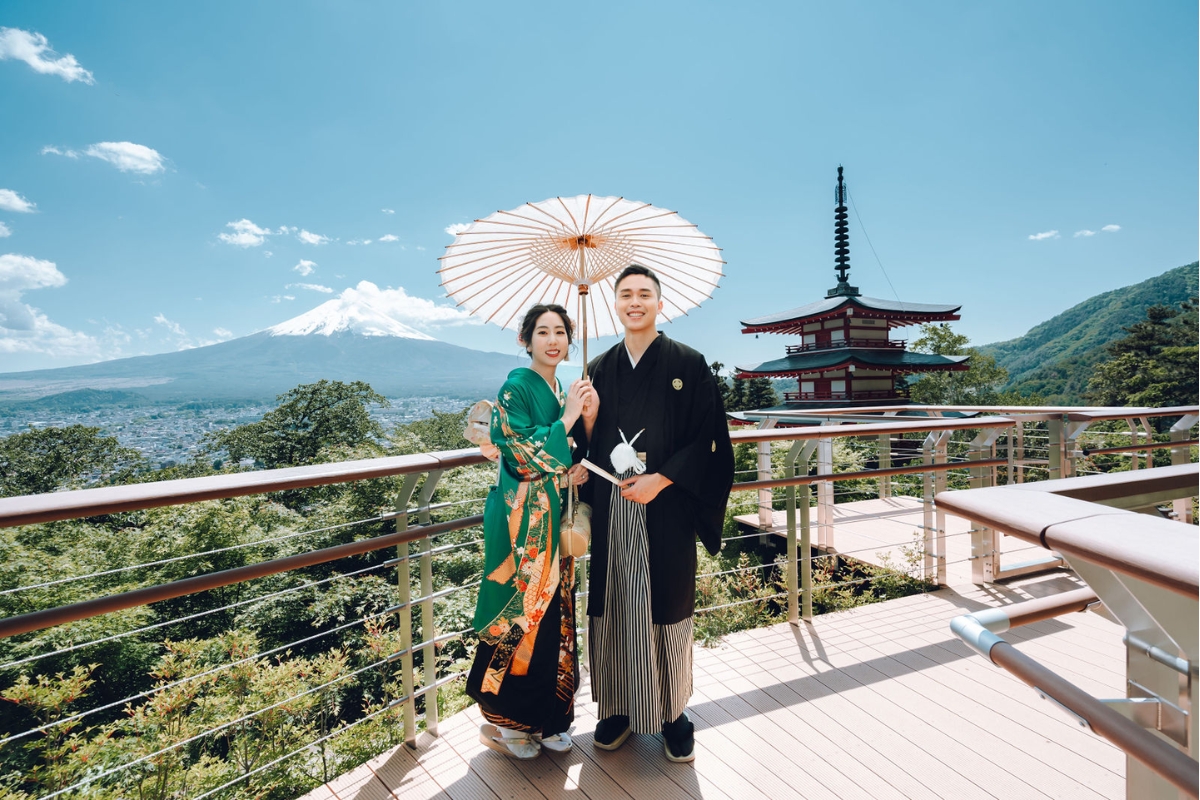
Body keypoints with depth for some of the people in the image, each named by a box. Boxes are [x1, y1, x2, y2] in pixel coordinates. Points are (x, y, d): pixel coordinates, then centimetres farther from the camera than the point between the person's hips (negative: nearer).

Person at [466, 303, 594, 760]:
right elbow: (519, 454, -20)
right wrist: (567, 418, -19)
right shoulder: (517, 387, -12)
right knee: (524, 612, 1)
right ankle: (504, 719, 23)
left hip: (553, 518, 8)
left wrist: (576, 471, 0)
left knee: (554, 611, 13)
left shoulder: (560, 390, 11)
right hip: (522, 519, -8)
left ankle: (545, 718, 30)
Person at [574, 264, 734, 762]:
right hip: (611, 510, 3)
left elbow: (708, 437, -5)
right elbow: (589, 442, 12)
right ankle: (618, 708, 29)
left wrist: (660, 479, -14)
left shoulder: (688, 364, -1)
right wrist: (586, 418, -10)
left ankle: (672, 713, 27)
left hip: (665, 508, -3)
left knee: (667, 606, 7)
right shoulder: (601, 369, 9)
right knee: (613, 606, 10)